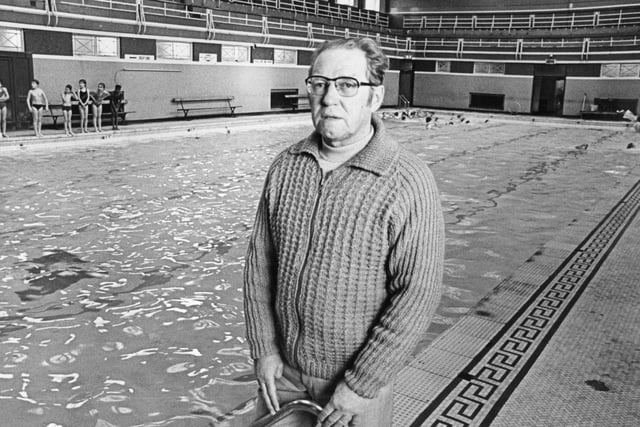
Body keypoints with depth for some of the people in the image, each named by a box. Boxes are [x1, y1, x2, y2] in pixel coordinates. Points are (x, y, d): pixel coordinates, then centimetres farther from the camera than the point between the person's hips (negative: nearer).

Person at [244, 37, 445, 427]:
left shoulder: (409, 183, -20)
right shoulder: (286, 166, -3)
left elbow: (418, 294, -20)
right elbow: (260, 259, 2)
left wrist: (362, 385, -17)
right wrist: (263, 348, -1)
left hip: (359, 378, -4)